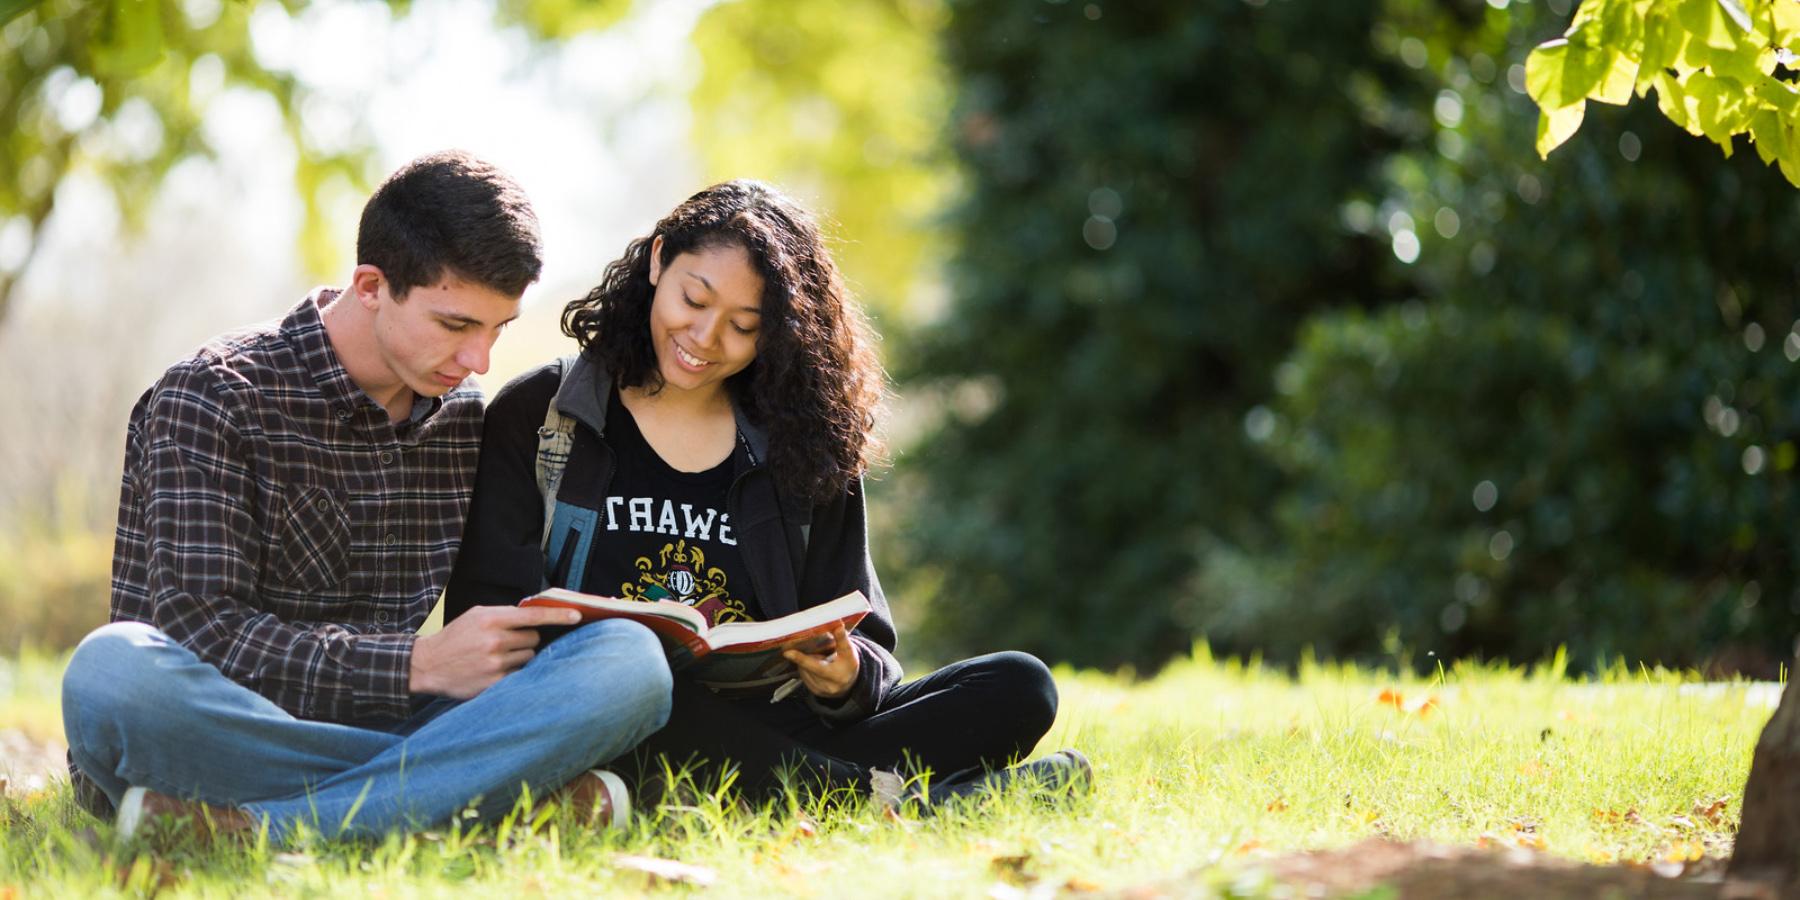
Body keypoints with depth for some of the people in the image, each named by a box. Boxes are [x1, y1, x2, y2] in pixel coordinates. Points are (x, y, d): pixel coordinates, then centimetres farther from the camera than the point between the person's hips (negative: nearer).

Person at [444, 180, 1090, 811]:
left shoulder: (804, 450, 16)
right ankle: (883, 794, -31)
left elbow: (865, 646, 13)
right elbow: (482, 612, 2)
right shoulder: (538, 417, 9)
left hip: (767, 729, 3)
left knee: (1020, 686, -14)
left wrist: (848, 676, -12)